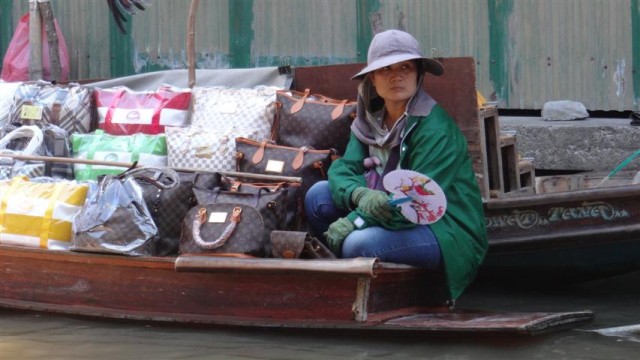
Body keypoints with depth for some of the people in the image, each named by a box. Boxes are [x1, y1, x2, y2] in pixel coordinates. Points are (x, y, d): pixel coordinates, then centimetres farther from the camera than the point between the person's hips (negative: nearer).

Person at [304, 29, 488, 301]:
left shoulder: (435, 128, -19)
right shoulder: (371, 119, 6)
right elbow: (343, 167, -2)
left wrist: (354, 221, -24)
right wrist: (361, 195, -27)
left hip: (446, 233, -8)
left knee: (359, 243, -31)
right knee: (318, 195, -5)